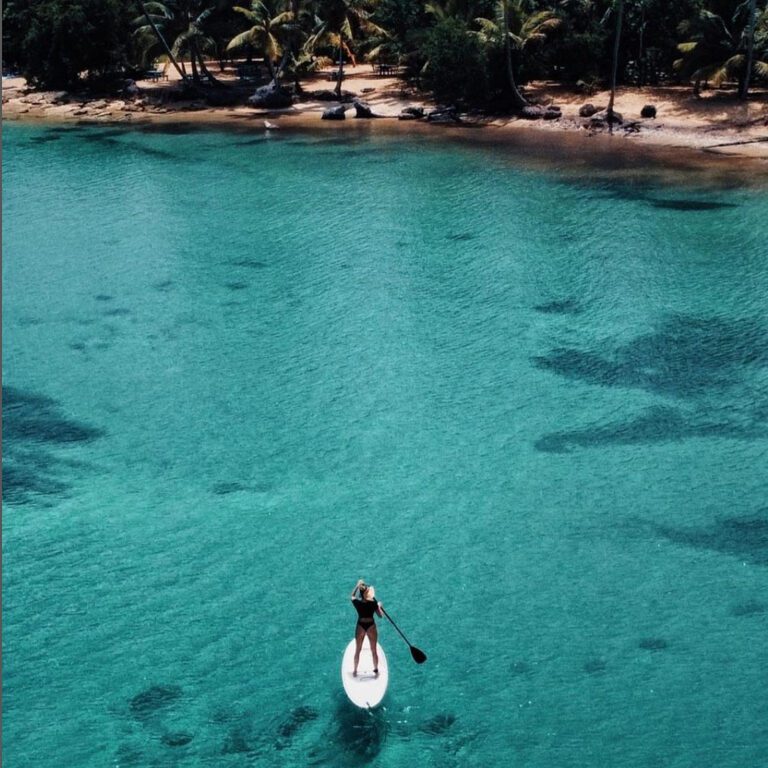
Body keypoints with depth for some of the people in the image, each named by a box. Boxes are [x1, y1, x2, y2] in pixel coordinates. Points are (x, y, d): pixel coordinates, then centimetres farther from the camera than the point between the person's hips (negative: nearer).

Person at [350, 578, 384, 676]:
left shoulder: (357, 602, -8)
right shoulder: (373, 602, -13)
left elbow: (352, 596, 16)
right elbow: (380, 615, -5)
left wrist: (357, 585, 19)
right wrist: (379, 606, 11)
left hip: (360, 626, 2)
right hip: (371, 626, -1)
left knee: (358, 650, 16)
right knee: (374, 650, 13)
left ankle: (355, 671, 23)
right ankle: (376, 670, 21)